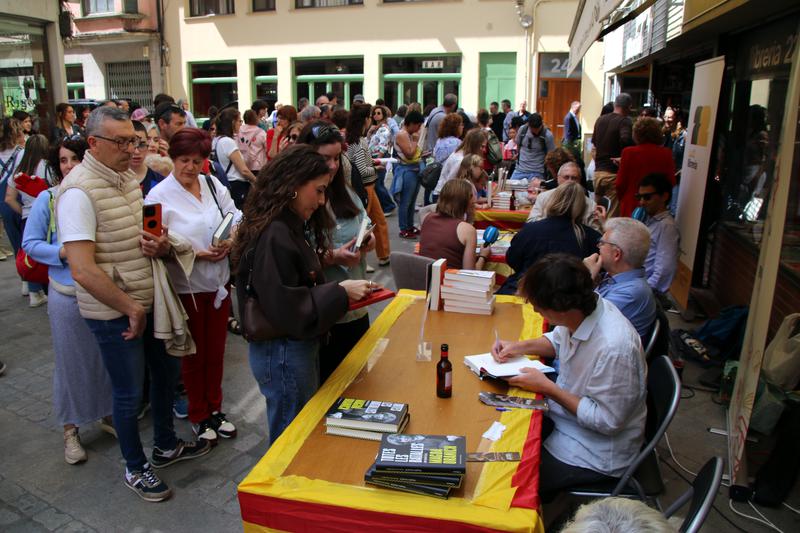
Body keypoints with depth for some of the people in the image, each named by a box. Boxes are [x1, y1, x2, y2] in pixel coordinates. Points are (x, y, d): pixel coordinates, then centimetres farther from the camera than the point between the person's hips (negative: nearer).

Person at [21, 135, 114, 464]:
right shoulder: (48, 199, -6)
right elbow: (30, 243, -3)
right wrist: (63, 252, -17)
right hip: (67, 295, -1)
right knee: (71, 360, 9)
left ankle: (106, 414, 35)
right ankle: (70, 428, 26)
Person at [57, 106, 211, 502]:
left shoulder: (128, 178, 5)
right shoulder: (79, 191, -20)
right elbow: (83, 270, -26)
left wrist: (159, 245, -7)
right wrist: (131, 309, -19)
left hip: (149, 301, 8)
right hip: (114, 313, -8)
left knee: (166, 371, 21)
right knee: (130, 392, 8)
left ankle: (165, 446, 44)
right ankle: (135, 469, 32)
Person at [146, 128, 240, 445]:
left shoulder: (213, 185, 1)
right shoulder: (159, 196, -11)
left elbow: (236, 216, 3)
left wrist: (230, 241, -16)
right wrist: (197, 254, -23)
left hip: (219, 281, 4)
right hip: (186, 286, -4)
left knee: (216, 350, 17)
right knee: (194, 355, 13)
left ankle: (215, 409, 38)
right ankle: (198, 417, 33)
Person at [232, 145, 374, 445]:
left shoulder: (289, 228, 6)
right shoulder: (273, 236, -24)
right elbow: (287, 310, -26)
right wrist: (340, 292, -20)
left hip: (296, 349, 9)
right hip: (283, 354, -9)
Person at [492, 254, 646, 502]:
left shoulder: (613, 348, -35)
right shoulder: (583, 305, -11)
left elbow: (607, 421, -24)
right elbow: (560, 340, 12)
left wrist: (547, 387, -22)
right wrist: (519, 346, -4)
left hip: (596, 452, -7)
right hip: (567, 414, 8)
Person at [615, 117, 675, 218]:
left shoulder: (629, 152, -11)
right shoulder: (666, 154, -4)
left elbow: (620, 183, -5)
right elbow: (671, 182, 4)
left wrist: (621, 200, 13)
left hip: (631, 207, -2)